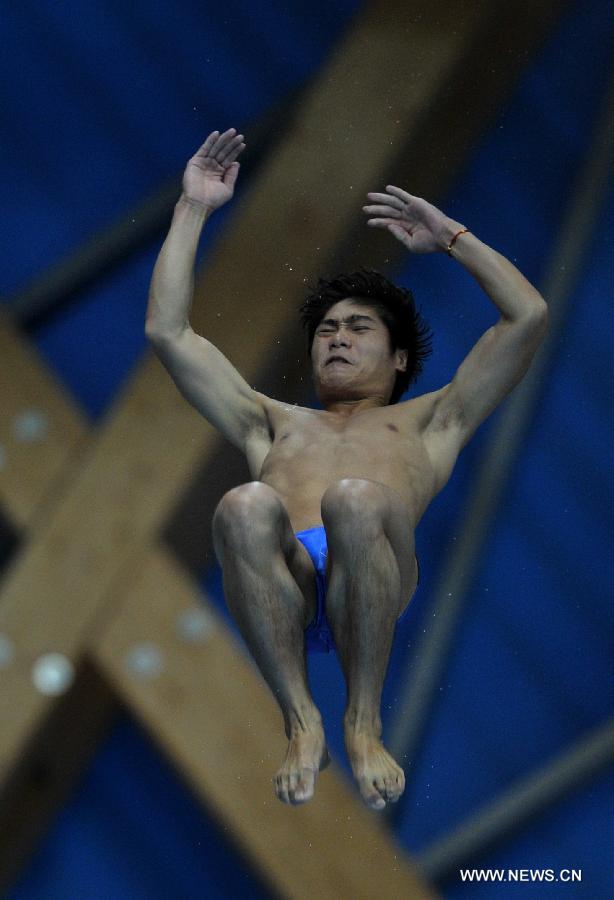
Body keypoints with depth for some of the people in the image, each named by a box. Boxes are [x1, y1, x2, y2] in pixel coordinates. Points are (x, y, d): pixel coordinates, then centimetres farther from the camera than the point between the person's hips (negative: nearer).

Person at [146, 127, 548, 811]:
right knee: (245, 506, -35)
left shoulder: (426, 421, 38)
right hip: (281, 587, 1)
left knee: (354, 499, -38)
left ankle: (364, 722, -25)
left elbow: (529, 317, 32)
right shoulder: (274, 423, 43)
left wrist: (452, 238, 39)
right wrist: (193, 210, 40)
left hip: (373, 585, -1)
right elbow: (167, 331, 38)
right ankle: (300, 720, -25)